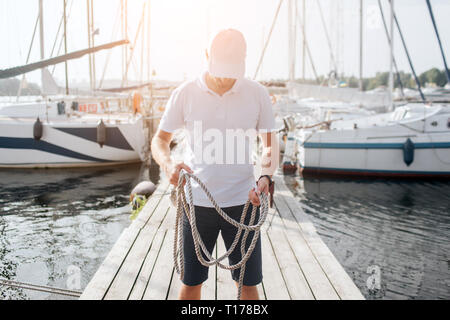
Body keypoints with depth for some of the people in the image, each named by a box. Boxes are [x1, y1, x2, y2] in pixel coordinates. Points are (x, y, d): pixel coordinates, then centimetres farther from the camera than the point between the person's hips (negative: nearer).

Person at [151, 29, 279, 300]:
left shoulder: (258, 94, -1)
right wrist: (169, 164, -19)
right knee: (191, 282, 12)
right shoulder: (185, 93, -3)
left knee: (248, 283, 9)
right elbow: (160, 139, 4)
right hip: (197, 202, 0)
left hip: (243, 202, 0)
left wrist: (266, 176, -14)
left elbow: (270, 144, 6)